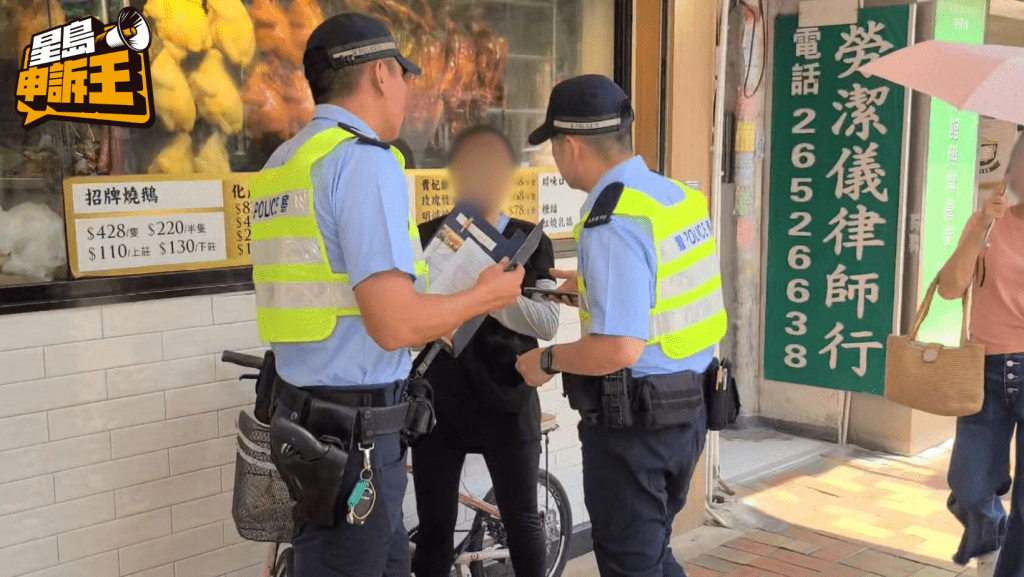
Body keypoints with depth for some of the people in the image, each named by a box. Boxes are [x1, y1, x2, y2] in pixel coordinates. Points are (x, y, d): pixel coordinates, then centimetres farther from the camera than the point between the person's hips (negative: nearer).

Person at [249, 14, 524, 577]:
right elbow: (395, 325, -23)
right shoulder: (365, 160, -17)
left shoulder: (283, 163, 11)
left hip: (304, 413, 9)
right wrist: (486, 296, -6)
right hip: (353, 433, -9)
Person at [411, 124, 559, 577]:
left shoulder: (529, 242, 2)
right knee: (434, 527, 8)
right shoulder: (425, 238, 4)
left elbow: (548, 322, -8)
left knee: (521, 519, 9)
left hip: (506, 402, -1)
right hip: (437, 401, 1)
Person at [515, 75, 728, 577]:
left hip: (633, 422, -9)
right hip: (690, 407, 9)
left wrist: (547, 360, -12)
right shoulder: (681, 196, 4)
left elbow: (619, 348, -28)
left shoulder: (611, 224, -23)